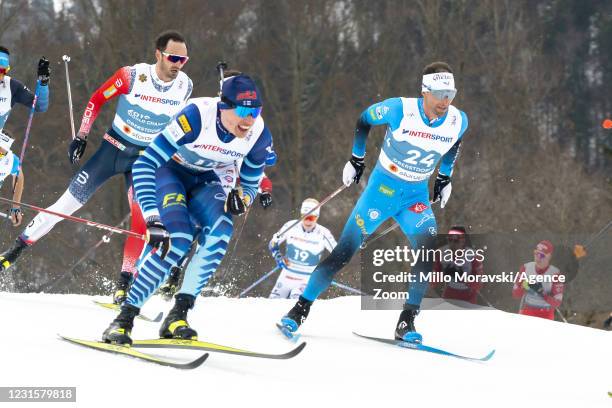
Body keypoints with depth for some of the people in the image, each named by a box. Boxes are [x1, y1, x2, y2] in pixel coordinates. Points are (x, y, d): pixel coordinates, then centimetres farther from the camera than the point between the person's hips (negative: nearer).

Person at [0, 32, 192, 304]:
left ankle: (125, 284, -5)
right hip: (113, 148, -2)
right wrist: (81, 136, -7)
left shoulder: (185, 86, -9)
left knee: (142, 219, -15)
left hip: (146, 159, 2)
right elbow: (97, 99, -5)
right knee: (67, 203, -2)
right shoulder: (132, 76, -19)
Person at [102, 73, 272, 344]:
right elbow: (144, 165, -37)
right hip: (169, 171, -4)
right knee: (178, 238, -30)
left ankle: (177, 317, -23)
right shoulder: (197, 116, -36)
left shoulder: (258, 134, -21)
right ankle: (124, 318, -22)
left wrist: (241, 199, -28)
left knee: (220, 229, -28)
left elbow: (250, 185, -3)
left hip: (204, 181, 4)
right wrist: (153, 220, -45)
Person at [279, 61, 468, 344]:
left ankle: (406, 322, -11)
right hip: (382, 188, -3)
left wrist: (445, 178, 19)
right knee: (344, 252, -7)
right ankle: (300, 310, 3)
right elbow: (364, 120, -1)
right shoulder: (400, 110, -20)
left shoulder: (458, 121, -9)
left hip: (417, 196, 3)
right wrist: (356, 159, 4)